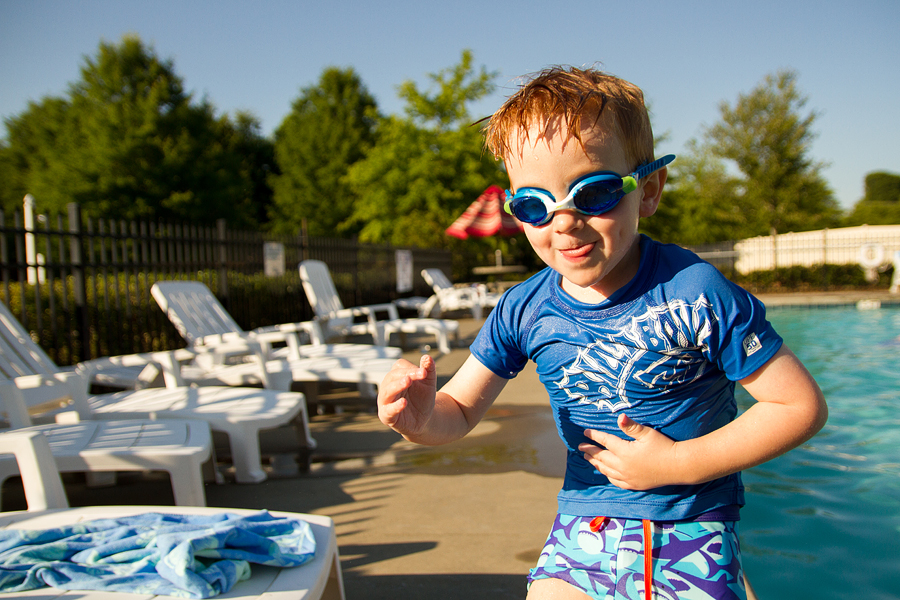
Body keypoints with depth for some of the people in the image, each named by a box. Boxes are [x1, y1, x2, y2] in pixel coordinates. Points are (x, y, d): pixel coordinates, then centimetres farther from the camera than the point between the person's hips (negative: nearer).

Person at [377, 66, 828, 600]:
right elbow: (459, 413, -1)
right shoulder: (524, 311, -7)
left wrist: (681, 464, -18)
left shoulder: (695, 294, -19)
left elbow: (802, 405, -13)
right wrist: (422, 417, -25)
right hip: (581, 535, 3)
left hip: (690, 540, -2)